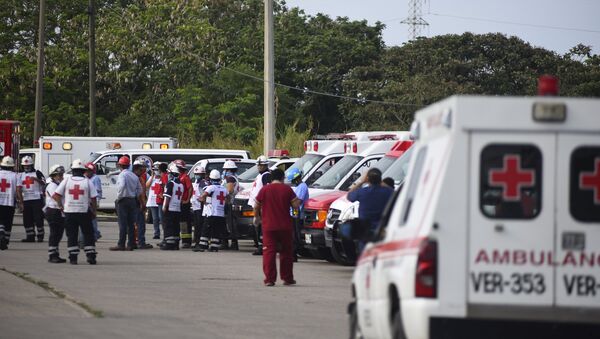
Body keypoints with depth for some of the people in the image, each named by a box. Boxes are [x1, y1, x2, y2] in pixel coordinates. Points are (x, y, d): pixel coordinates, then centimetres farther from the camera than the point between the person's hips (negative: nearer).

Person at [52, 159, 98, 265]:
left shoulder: (66, 181, 0)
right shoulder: (87, 182, -1)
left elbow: (56, 195, -3)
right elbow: (93, 198, -2)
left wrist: (61, 206, 10)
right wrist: (94, 211, 10)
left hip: (69, 212, 1)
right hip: (84, 212, -1)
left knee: (72, 235, 6)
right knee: (88, 234, 8)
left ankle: (73, 257, 4)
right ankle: (91, 256, 4)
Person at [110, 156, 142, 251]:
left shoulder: (122, 175, -10)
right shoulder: (134, 176, 13)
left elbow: (122, 185, -27)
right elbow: (139, 189, 14)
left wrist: (119, 196, -16)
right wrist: (135, 198, 16)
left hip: (123, 200, -7)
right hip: (133, 201, 7)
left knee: (122, 224, -7)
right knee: (131, 224, 8)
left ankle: (121, 245, -8)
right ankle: (131, 244, 8)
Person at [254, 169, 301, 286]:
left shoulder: (264, 190, 0)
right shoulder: (287, 189, -3)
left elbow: (256, 206, 4)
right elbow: (295, 205, -4)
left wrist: (256, 217, 22)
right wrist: (299, 201, 18)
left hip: (268, 227, 0)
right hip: (285, 227, 0)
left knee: (269, 252, 0)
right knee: (286, 252, 12)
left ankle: (269, 279, -8)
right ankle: (287, 278, 15)